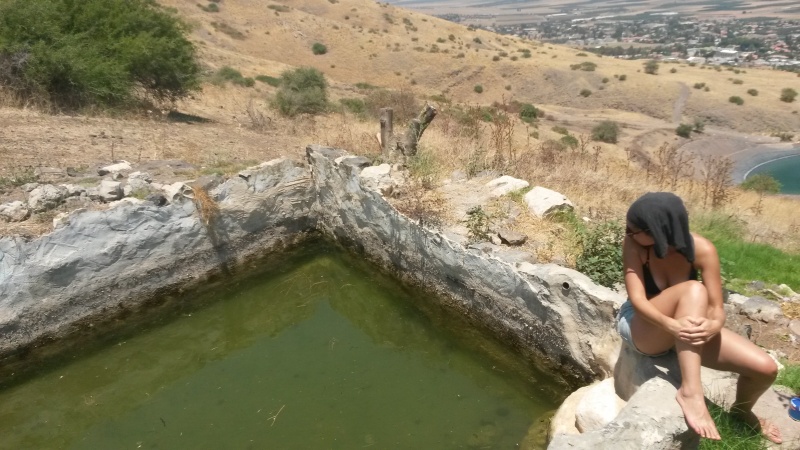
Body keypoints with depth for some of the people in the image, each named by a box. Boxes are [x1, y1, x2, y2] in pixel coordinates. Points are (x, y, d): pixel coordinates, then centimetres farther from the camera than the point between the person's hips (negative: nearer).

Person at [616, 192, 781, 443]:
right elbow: (637, 299, -27)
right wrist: (671, 325, -45)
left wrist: (712, 326, -42)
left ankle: (741, 411, 27)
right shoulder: (633, 244, -22)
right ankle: (690, 392, -34)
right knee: (693, 290, -32)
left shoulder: (702, 250, -17)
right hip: (641, 330, -3)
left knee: (765, 368, -9)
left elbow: (716, 308, -18)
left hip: (685, 332, 4)